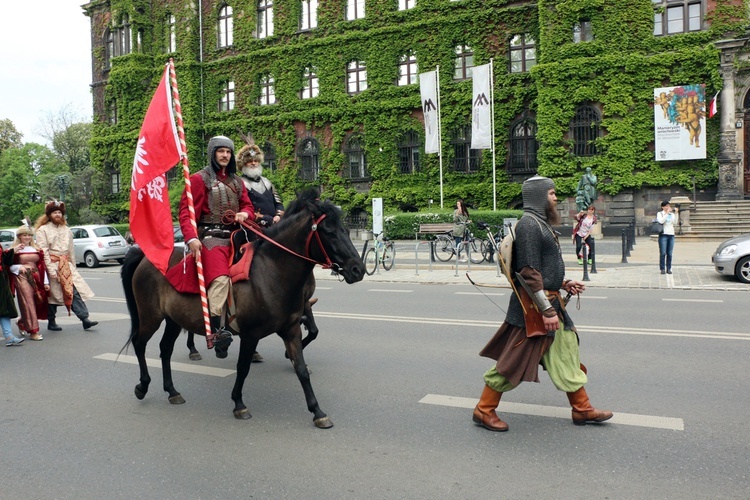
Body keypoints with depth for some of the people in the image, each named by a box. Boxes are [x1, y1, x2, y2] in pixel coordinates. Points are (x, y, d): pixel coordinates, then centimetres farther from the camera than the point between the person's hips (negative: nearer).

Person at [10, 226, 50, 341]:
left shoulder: (37, 249, 14)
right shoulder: (15, 249, 1)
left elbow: (42, 266, 13)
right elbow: (9, 265, 0)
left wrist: (46, 282, 10)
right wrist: (19, 267, -19)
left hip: (36, 278, 5)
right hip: (22, 278, -5)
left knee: (38, 303, 6)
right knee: (28, 303, -7)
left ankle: (22, 322, 32)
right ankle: (33, 331, -3)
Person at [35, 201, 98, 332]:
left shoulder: (66, 230, 16)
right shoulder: (43, 230, -2)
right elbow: (43, 251, -10)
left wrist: (73, 266, 12)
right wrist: (50, 269, -17)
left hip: (66, 265, 4)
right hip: (52, 265, -4)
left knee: (75, 291, -6)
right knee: (53, 294, 3)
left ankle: (85, 319, -10)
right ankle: (51, 323, 16)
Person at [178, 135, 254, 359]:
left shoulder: (236, 181, 22)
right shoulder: (199, 179, 4)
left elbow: (248, 206, 22)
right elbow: (186, 212, -4)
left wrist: (244, 213, -5)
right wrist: (191, 238, -20)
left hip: (235, 236, 7)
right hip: (211, 237, -7)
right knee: (220, 278, -27)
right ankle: (216, 330, -32)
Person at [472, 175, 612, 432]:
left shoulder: (540, 223, 15)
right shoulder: (529, 224, -18)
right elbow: (529, 273, -23)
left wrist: (564, 283, 13)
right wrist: (547, 310, -23)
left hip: (549, 300, 10)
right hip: (534, 305, -10)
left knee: (566, 352, 16)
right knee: (512, 361, -1)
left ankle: (582, 409, 30)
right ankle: (484, 411, 12)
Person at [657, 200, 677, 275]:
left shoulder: (672, 214, 15)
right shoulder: (660, 214, 5)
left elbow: (675, 222, -1)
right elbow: (661, 221, -14)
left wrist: (676, 213, -8)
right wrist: (667, 213, -13)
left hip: (671, 235, 4)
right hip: (663, 235, -4)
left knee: (669, 254, 2)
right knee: (663, 253, -7)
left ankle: (668, 268, 8)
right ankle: (662, 269, -2)